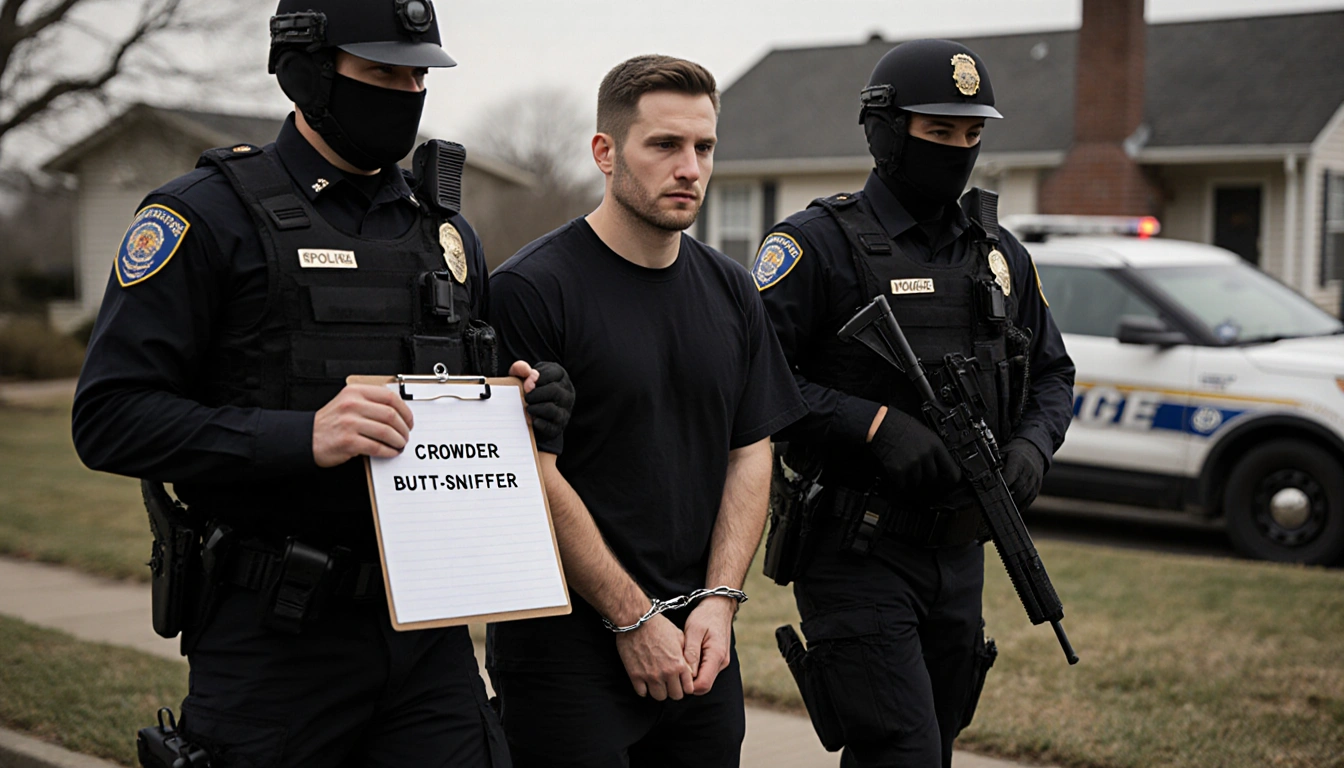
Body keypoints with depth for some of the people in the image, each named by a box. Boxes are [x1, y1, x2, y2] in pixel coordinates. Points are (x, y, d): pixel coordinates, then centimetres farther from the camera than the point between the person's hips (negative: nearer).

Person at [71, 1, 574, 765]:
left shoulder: (445, 229, 13)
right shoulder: (208, 215, -6)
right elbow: (111, 417, -13)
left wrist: (529, 406, -2)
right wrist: (303, 436, -24)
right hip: (275, 638, -4)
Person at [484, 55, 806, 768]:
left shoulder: (730, 291, 8)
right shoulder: (530, 288, -11)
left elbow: (750, 453, 9)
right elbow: (535, 478, -14)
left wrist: (719, 600, -3)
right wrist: (635, 619, -13)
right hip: (566, 648, -5)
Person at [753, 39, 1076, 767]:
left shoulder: (1000, 253, 11)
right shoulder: (820, 243, -9)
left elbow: (1052, 373, 20)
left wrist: (1032, 445, -1)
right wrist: (874, 425, -24)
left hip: (959, 554, 7)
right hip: (858, 556, -7)